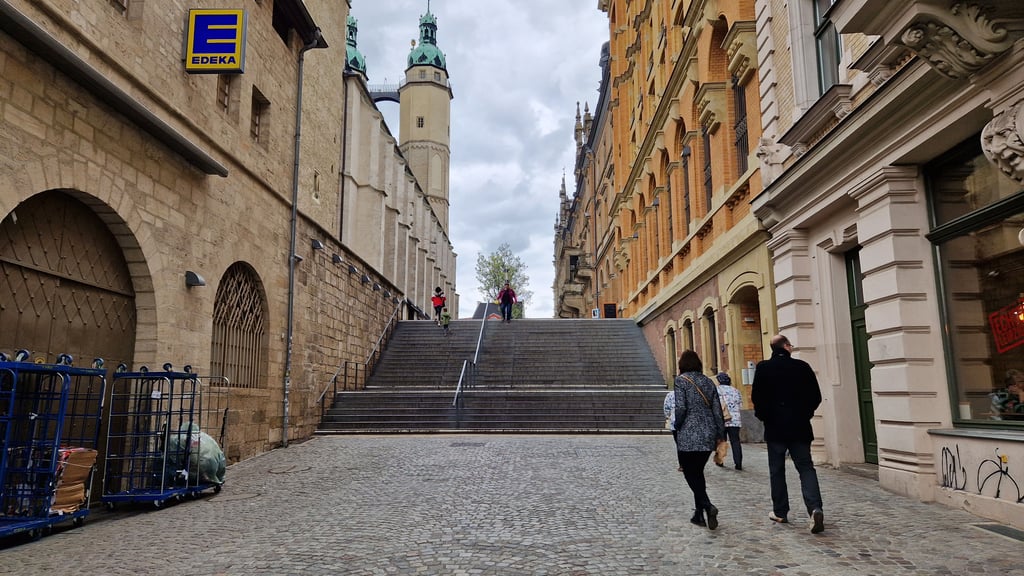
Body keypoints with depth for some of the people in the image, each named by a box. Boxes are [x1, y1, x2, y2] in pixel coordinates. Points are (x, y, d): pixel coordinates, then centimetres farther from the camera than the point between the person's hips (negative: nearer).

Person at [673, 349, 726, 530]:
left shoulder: (681, 380, -8)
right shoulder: (708, 381, 9)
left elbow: (680, 408, -16)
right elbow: (717, 410, 8)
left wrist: (677, 427, 1)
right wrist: (721, 435, 13)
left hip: (688, 436, -6)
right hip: (708, 435, 6)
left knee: (690, 474, 2)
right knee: (698, 472, 16)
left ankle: (707, 506, -18)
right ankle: (699, 514, 19)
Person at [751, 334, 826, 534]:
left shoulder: (763, 368, -6)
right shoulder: (802, 367, -2)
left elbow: (756, 397, -9)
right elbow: (816, 396, 1)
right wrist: (805, 413, 15)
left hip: (775, 427, -1)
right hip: (799, 427, 1)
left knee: (777, 470, 10)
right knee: (806, 468, 4)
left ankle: (780, 512, 16)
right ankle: (815, 508, -14)